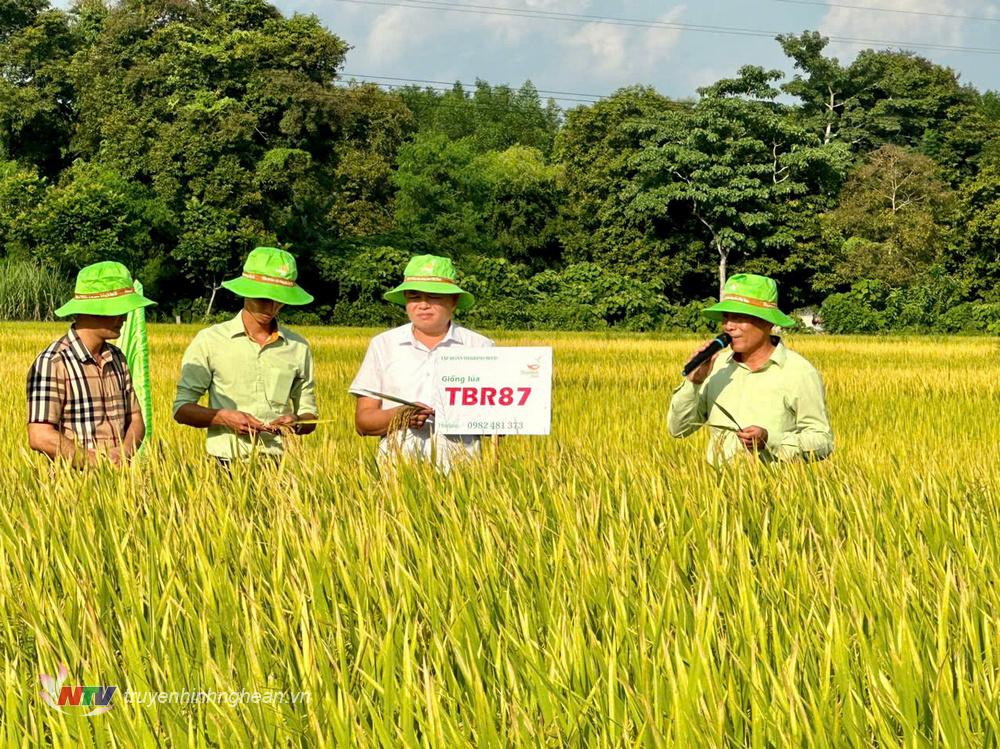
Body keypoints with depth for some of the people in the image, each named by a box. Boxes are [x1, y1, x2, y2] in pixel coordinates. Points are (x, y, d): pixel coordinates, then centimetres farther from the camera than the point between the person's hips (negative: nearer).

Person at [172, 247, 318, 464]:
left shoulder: (299, 347, 13)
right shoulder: (210, 341, 5)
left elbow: (309, 417, 18)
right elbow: (181, 409, 5)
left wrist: (296, 423, -4)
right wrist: (224, 417, -12)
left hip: (279, 464, 2)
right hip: (226, 465, -2)